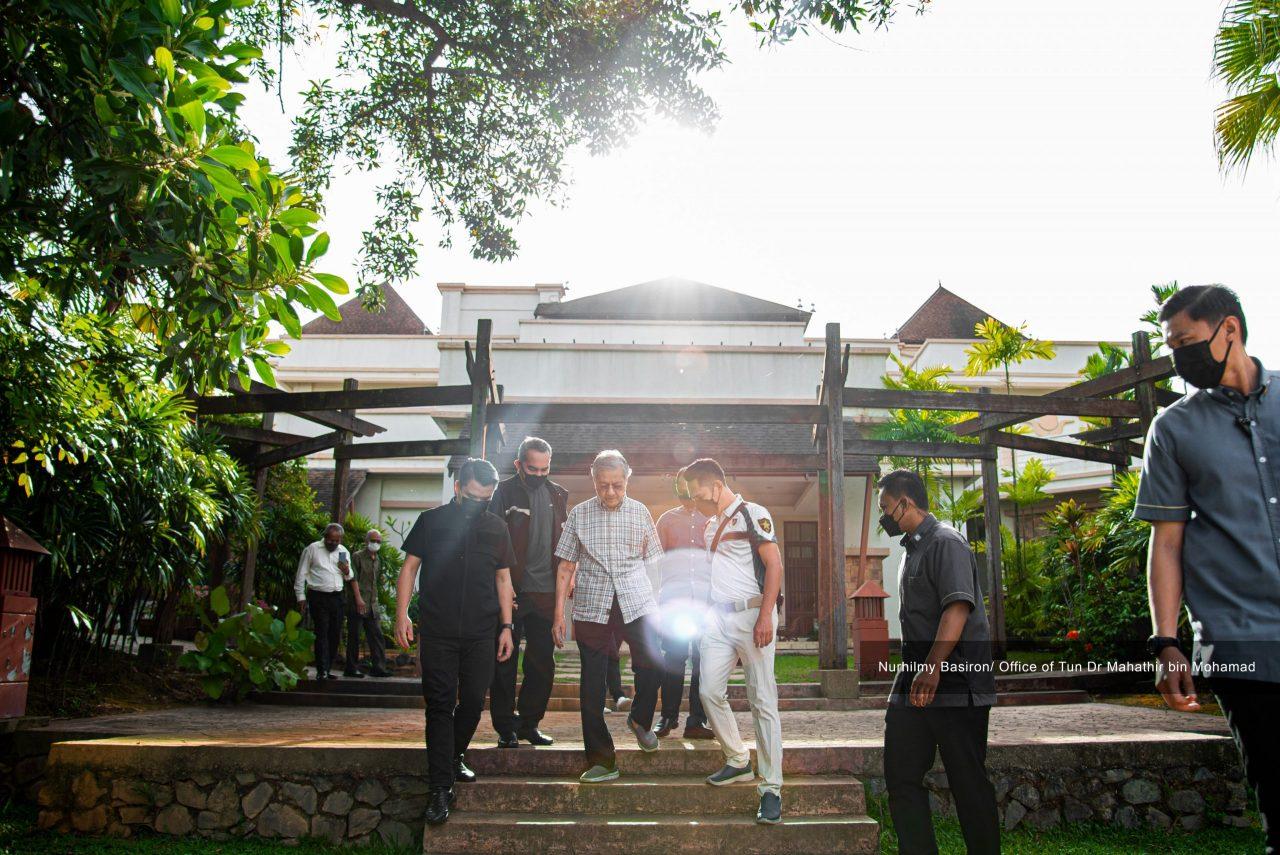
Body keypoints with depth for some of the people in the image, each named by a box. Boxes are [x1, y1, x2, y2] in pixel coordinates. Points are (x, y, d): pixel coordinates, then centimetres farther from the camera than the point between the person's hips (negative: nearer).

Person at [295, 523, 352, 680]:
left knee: (335, 634, 6)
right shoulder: (312, 549, -2)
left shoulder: (344, 552, 11)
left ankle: (328, 670, 16)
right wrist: (301, 597, -3)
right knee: (322, 634, -10)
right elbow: (301, 575, 1)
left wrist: (347, 572, -3)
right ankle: (322, 672, -10)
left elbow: (349, 578, 20)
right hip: (318, 597, -5)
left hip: (336, 597, 5)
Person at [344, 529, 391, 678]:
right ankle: (352, 668, 6)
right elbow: (353, 578, -11)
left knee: (376, 635, 2)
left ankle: (378, 667, 3)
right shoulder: (357, 557, -3)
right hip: (357, 604, -7)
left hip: (372, 605, 7)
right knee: (354, 636, 0)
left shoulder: (378, 561, 18)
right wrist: (358, 598, -19)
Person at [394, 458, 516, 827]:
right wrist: (402, 614, -4)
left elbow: (503, 578, 14)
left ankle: (455, 757, 32)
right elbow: (410, 567, 6)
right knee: (440, 705, -4)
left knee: (473, 702, 7)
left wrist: (506, 626, 9)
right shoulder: (431, 521, 3)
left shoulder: (496, 528, 9)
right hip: (437, 632, -2)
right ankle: (439, 789, -3)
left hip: (481, 634, 3)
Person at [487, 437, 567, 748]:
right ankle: (506, 728, 14)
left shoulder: (558, 495, 11)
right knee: (505, 661, 4)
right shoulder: (504, 492, -3)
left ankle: (528, 723, 22)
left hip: (546, 593, 4)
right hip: (512, 591, -4)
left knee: (543, 663, 8)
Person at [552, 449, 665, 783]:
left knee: (651, 662, -18)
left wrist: (661, 608, 5)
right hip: (591, 606, 0)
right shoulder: (579, 514, 5)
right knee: (592, 683, 2)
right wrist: (559, 614, 2)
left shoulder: (640, 513, 7)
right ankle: (602, 761, 13)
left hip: (636, 602, 0)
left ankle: (640, 719, 13)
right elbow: (566, 567, 7)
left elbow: (652, 563, 12)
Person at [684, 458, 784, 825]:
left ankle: (771, 788, 2)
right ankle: (738, 762, 20)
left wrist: (765, 617, -20)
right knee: (709, 691, 1)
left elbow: (774, 565, -13)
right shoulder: (711, 525, 17)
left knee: (763, 702, -4)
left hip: (751, 615, -7)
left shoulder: (752, 514, -6)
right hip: (718, 619, 7)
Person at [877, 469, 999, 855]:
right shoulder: (913, 549, 17)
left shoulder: (946, 543, -12)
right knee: (901, 775, 7)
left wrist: (932, 668, -31)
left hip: (954, 681, -9)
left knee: (968, 780, 1)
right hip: (915, 682, 9)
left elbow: (958, 607, -24)